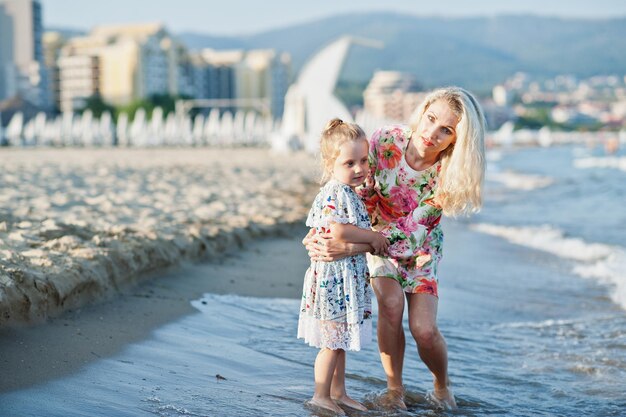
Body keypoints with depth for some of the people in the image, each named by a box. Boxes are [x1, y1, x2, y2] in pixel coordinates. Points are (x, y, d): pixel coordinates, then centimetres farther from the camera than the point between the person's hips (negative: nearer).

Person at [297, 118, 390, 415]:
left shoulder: (350, 193, 12)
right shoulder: (334, 194, -18)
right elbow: (338, 230, -29)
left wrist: (374, 240, 9)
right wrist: (374, 237, -19)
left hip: (349, 278, 10)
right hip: (333, 276, -10)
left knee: (340, 340, 17)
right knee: (332, 341, 0)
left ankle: (338, 393, 27)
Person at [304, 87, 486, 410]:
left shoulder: (447, 174, -29)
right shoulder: (385, 141, -27)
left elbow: (410, 231, -31)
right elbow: (362, 196, -13)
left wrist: (349, 248, -42)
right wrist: (323, 232, -28)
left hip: (420, 247, -1)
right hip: (377, 234, 1)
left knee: (424, 329, -12)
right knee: (391, 304, -22)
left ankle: (442, 385, 21)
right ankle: (394, 389, -1)